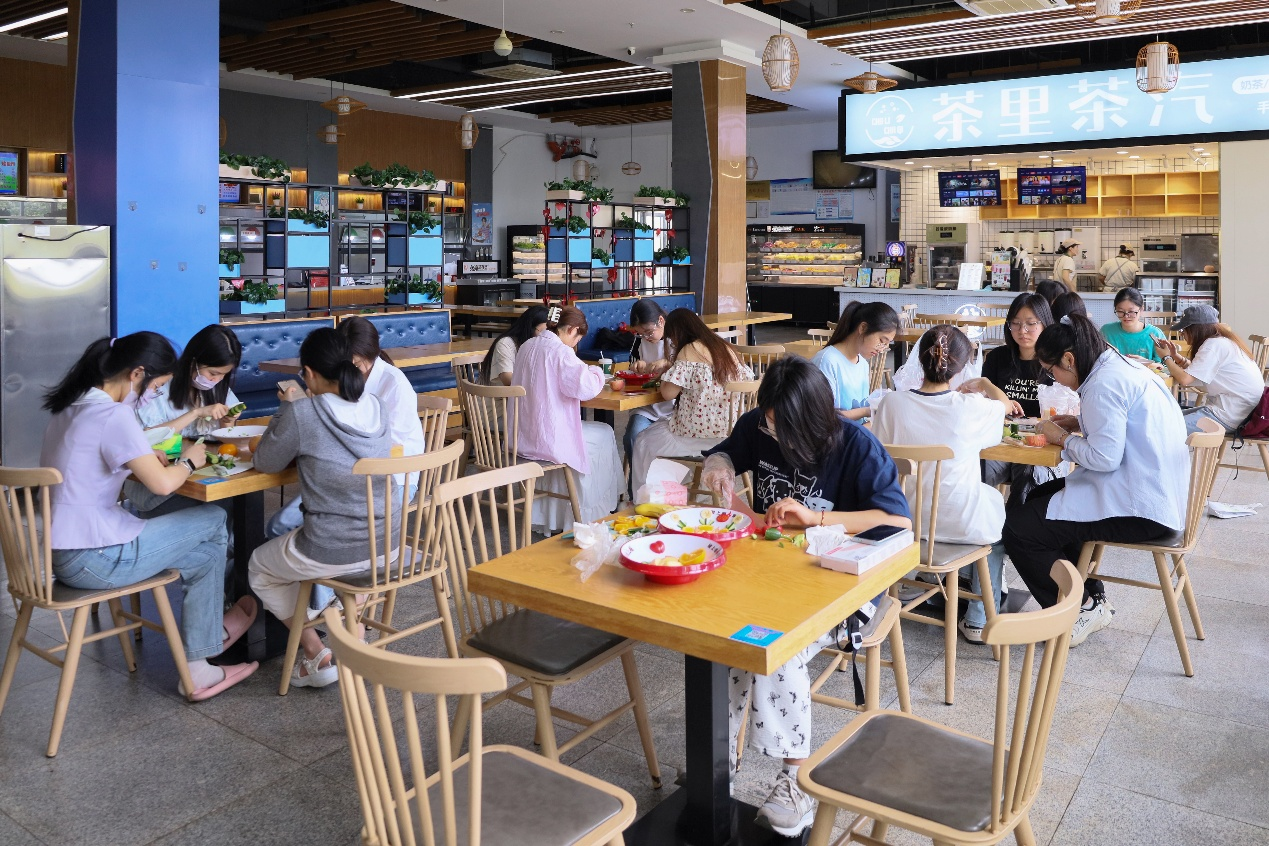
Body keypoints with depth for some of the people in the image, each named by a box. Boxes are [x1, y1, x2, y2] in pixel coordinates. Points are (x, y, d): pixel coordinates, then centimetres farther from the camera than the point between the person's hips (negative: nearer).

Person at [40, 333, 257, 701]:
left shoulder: (74, 406, 9)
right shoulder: (113, 415, -21)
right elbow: (163, 484, -26)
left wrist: (151, 457, 7)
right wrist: (189, 462, -4)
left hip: (62, 552, 10)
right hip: (94, 560, -10)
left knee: (207, 554, 16)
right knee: (213, 520, 3)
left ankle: (198, 670, 24)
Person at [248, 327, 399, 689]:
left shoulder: (301, 415, -18)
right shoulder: (378, 408, 0)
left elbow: (265, 463, 0)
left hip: (333, 553, -6)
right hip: (386, 545, 6)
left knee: (259, 567, 25)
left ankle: (318, 656, 20)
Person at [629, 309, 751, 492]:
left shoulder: (689, 351, -14)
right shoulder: (725, 348, 6)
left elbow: (668, 393, -17)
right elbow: (747, 377, 15)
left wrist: (666, 373, 5)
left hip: (701, 434, -8)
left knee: (644, 443, 13)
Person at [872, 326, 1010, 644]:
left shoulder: (891, 403, -15)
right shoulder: (971, 407, -17)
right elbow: (1005, 404, 7)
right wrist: (983, 384, 30)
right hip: (964, 524, -3)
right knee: (997, 502, 31)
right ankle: (979, 620, 34)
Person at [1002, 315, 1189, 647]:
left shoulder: (1104, 384, -19)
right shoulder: (1126, 367, 13)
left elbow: (1105, 458, -24)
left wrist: (1063, 438, -8)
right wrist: (1079, 424, 12)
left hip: (1140, 511, -11)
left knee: (1017, 525, -13)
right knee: (1039, 497, 24)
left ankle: (1079, 610, 6)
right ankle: (1092, 600, 24)